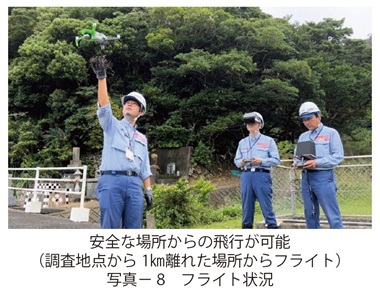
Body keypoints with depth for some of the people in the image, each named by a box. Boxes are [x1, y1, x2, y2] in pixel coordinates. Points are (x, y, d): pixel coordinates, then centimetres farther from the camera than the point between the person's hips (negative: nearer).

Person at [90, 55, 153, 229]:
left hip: (134, 184, 4)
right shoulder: (112, 125, 15)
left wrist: (148, 190, 10)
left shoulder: (142, 138, 25)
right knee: (110, 228, -7)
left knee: (133, 229, 1)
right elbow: (103, 105, -4)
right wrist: (101, 76, -16)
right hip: (111, 181, -3)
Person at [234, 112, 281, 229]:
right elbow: (236, 160, 16)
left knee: (267, 205, -6)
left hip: (262, 175, -3)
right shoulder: (242, 142, 20)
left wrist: (261, 161, -13)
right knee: (247, 205, 4)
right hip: (246, 176, 3)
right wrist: (241, 162, -7)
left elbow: (276, 160, 2)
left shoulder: (269, 141, 9)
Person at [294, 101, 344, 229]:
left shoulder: (331, 133, 3)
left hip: (323, 176, -5)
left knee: (332, 214, -6)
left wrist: (317, 163, -19)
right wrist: (296, 163, -6)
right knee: (310, 214, 9)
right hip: (306, 177, 6)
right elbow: (297, 155, 18)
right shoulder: (303, 136, 19)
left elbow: (338, 156, -7)